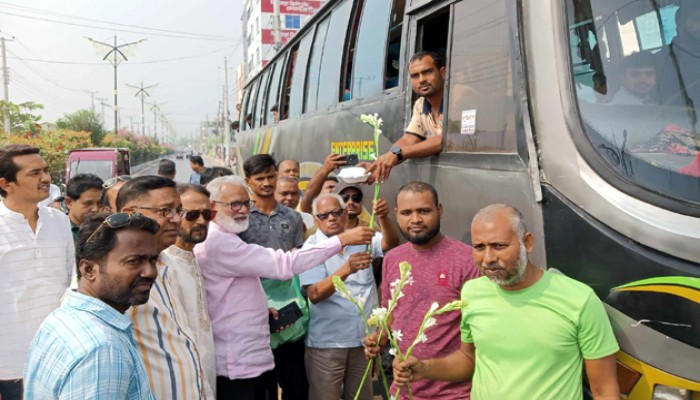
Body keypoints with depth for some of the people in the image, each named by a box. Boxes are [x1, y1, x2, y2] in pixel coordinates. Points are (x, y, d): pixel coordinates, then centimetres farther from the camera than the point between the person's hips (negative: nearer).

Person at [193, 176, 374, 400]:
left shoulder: (223, 240, 15)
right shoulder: (217, 243, -20)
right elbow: (281, 265, -27)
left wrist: (262, 310, 9)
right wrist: (342, 239, -25)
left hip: (250, 357, 11)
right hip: (238, 364, -11)